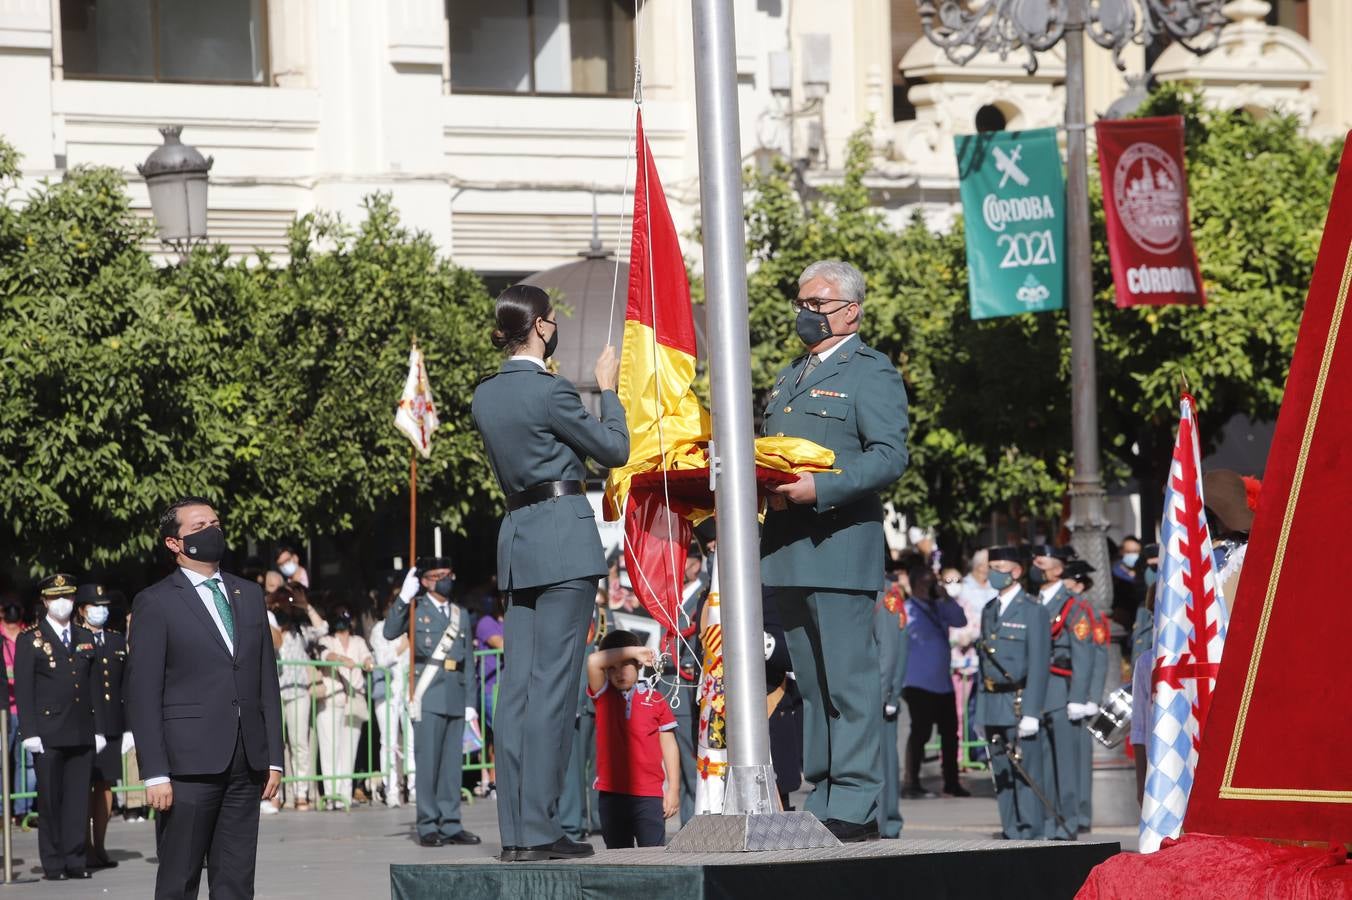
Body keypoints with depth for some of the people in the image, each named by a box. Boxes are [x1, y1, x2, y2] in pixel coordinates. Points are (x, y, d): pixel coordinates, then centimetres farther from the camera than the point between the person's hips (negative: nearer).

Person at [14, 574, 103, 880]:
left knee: (79, 800, 2)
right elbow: (23, 690, -3)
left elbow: (94, 687, 16)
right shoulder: (30, 641, 2)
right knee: (50, 800, -1)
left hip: (82, 734, 4)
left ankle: (75, 860, 7)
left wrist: (98, 729, 10)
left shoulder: (85, 639, 15)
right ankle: (53, 864, 3)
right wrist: (30, 732, -10)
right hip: (48, 736, -4)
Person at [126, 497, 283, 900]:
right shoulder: (155, 603, -2)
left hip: (246, 762, 5)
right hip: (190, 762, -5)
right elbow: (142, 695, -5)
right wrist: (155, 773, -12)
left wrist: (274, 757, 9)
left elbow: (267, 681, 16)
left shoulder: (249, 595, 15)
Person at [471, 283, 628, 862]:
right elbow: (614, 450, -3)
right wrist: (608, 389, 11)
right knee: (553, 684, -7)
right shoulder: (549, 391, -12)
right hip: (563, 537, -8)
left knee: (518, 684, 6)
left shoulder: (485, 396, 11)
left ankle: (514, 829, 5)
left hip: (515, 538, 8)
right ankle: (537, 829, -10)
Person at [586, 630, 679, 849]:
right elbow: (593, 661, -12)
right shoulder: (603, 696, 6)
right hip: (611, 794, 2)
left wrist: (674, 789, 1)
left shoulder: (655, 700, 4)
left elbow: (669, 746, 6)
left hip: (650, 795, -2)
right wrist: (633, 650, -9)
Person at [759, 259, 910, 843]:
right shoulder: (789, 378, 25)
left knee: (848, 679, -9)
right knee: (811, 681, 9)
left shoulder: (871, 374, -1)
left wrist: (820, 489, -23)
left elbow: (890, 456, -12)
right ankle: (822, 799, 13)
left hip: (838, 547, -8)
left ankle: (854, 809, -9)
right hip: (788, 550, 8)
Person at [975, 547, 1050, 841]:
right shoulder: (989, 611, 16)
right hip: (993, 706, 7)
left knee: (1026, 772, -6)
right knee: (1001, 774, 8)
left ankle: (1030, 836, -4)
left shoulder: (1033, 612, -5)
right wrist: (981, 710, 13)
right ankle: (1011, 834, 13)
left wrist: (1030, 713, -17)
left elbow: (1039, 666, -10)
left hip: (1020, 703, -7)